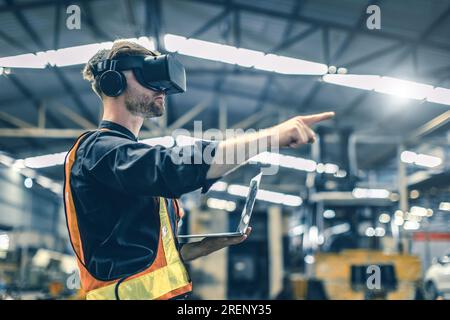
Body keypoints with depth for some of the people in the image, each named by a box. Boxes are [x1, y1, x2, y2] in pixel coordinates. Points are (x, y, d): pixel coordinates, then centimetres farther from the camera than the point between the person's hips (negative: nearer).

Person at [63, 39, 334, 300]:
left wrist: (206, 246, 6)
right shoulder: (98, 149, -8)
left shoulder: (136, 157, 21)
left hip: (163, 293, 9)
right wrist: (272, 135, -28)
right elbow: (175, 168, -28)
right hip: (136, 293, -9)